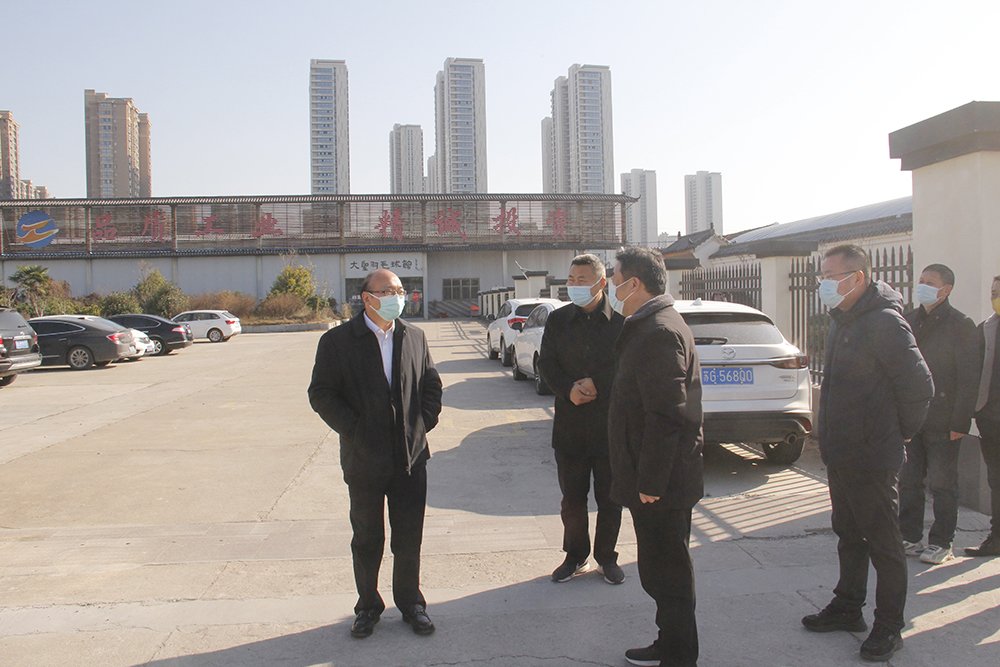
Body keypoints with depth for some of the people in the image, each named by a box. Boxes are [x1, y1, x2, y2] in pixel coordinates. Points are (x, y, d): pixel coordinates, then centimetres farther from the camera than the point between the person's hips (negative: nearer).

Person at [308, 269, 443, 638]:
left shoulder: (414, 337, 7)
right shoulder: (337, 341, -5)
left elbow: (432, 384, 12)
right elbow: (321, 393, -6)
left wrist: (424, 423, -1)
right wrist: (355, 430, -13)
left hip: (411, 456, 3)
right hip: (364, 459, -2)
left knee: (409, 538, 11)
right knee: (367, 539, 12)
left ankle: (410, 602, 30)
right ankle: (368, 607, 31)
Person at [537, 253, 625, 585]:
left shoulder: (622, 321, -6)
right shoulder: (557, 320, 5)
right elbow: (546, 364, 4)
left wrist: (596, 384, -15)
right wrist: (568, 389, -12)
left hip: (611, 426, -2)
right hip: (570, 425, 2)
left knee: (610, 499, 10)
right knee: (572, 499, 12)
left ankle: (607, 558, 29)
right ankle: (576, 557, 30)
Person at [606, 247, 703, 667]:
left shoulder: (659, 332, -20)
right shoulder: (650, 326, 14)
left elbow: (666, 415, -24)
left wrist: (650, 482, -22)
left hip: (660, 484, -11)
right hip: (655, 477, 11)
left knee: (667, 571, 2)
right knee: (661, 569, 20)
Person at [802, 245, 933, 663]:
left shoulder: (885, 322, -18)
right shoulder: (843, 321, 12)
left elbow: (919, 385, -18)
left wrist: (899, 434, -6)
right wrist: (832, 440, 15)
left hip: (872, 459, -9)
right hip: (840, 454, 9)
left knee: (883, 543, 4)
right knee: (849, 535, 19)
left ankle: (889, 627, 18)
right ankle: (848, 609, 33)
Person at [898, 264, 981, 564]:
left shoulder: (961, 325, -5)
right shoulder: (908, 321, 10)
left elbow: (969, 379, -8)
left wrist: (960, 423, -12)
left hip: (942, 423, -5)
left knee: (942, 484, 5)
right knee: (908, 481, 10)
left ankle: (941, 543, 16)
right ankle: (910, 538, 21)